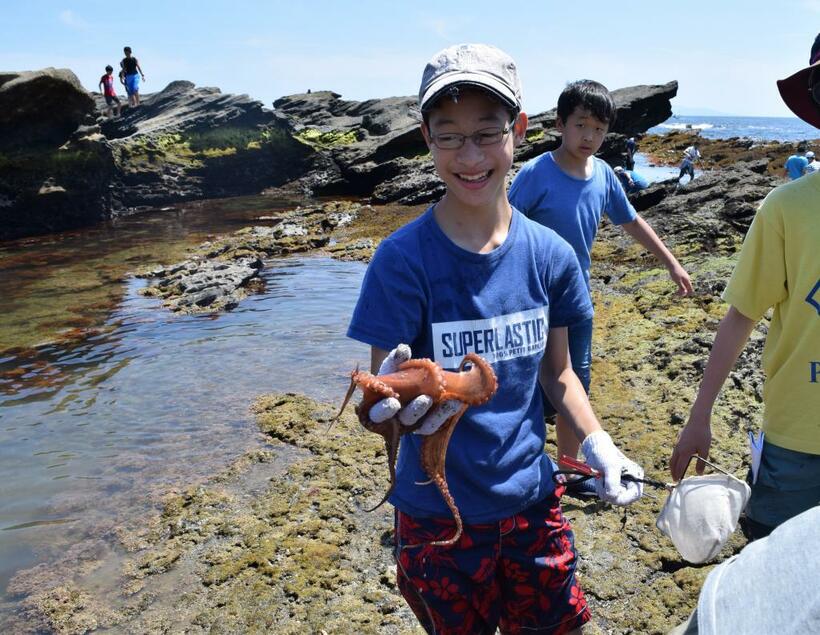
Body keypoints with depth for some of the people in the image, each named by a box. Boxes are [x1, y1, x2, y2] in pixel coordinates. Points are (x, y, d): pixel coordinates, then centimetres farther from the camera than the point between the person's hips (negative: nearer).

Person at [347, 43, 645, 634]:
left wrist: (599, 446, -9)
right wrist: (394, 402, -41)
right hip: (439, 515, -3)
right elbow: (382, 395, -18)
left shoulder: (550, 255, -7)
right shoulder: (404, 259, -19)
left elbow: (555, 370, 5)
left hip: (533, 502, 4)